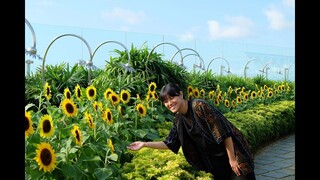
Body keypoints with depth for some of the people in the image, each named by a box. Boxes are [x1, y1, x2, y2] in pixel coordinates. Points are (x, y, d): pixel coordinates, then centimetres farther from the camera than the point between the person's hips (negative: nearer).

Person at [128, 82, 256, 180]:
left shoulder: (199, 106, -24)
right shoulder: (179, 120, -1)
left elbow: (224, 132, -23)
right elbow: (170, 144, 5)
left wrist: (232, 159, -21)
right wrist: (145, 144, -1)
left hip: (232, 151, -6)